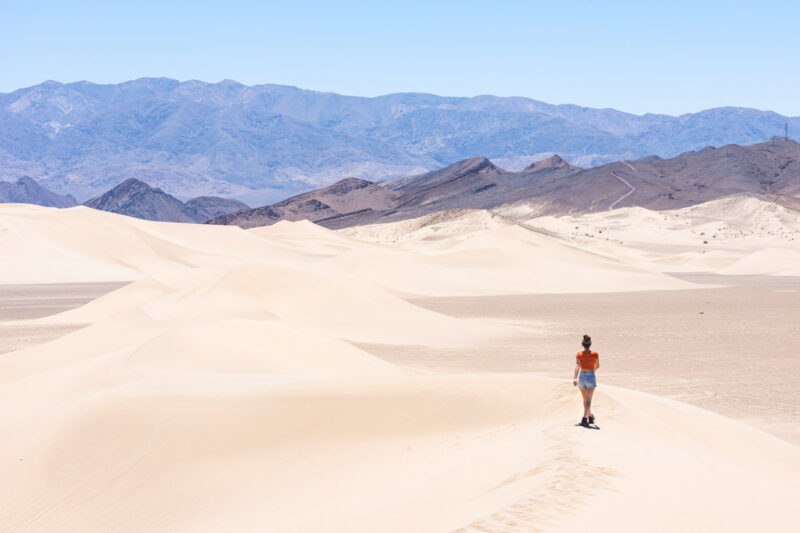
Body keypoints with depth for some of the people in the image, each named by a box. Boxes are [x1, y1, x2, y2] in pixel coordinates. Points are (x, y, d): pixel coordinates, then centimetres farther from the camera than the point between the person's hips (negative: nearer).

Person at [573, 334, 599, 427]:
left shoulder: (579, 355, -5)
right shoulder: (595, 354, -6)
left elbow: (577, 366, -19)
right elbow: (597, 366, 9)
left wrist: (575, 378, -26)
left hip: (581, 377, 3)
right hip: (591, 377, -3)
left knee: (585, 399, 21)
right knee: (588, 401, -6)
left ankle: (590, 416, 38)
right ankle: (584, 419, -22)